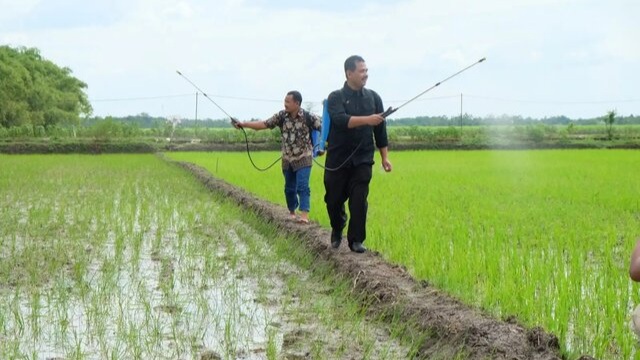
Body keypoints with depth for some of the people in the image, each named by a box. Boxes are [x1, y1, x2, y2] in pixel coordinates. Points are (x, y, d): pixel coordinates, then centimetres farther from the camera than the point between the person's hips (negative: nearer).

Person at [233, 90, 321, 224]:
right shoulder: (282, 116, -4)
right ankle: (292, 212, 32)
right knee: (289, 188, 13)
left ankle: (304, 215, -23)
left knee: (302, 186, -17)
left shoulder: (308, 117, -15)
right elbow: (264, 124, -3)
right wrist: (243, 124, -10)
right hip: (288, 159, 5)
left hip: (303, 158, -5)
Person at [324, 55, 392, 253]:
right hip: (337, 160, -2)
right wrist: (367, 119, -36)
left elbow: (380, 129, 9)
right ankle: (337, 231, 32)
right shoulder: (336, 98, -5)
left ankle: (356, 240, 3)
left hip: (363, 160, 2)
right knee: (334, 199, 7)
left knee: (359, 200, -6)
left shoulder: (373, 97, 5)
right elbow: (340, 120, -24)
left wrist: (385, 157, 7)